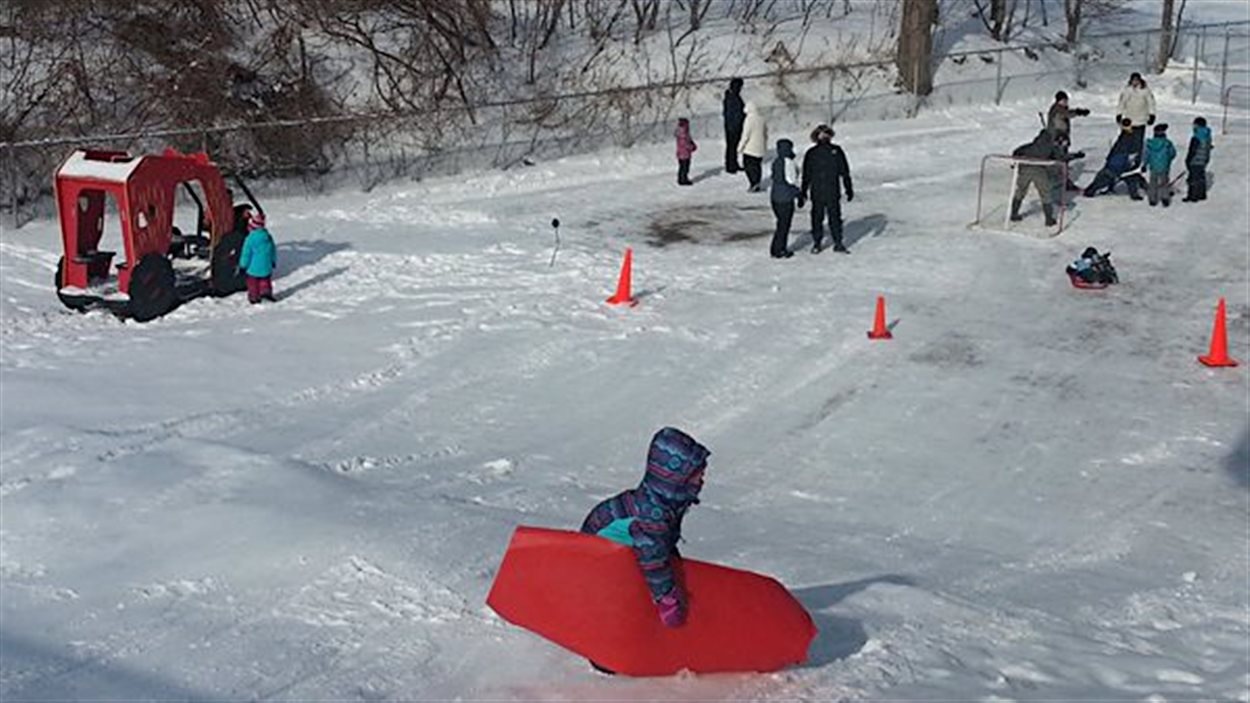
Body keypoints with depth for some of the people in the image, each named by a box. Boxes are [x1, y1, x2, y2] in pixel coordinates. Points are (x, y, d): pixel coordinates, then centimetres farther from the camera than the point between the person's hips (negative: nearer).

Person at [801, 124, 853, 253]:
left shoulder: (836, 151, 2)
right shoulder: (811, 153, 0)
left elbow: (845, 171, 8)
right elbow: (806, 175, 6)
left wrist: (849, 189, 7)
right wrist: (803, 192, 5)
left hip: (833, 193, 0)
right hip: (817, 193, 0)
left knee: (835, 217, 3)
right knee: (817, 218, 5)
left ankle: (838, 243, 12)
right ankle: (816, 243, 17)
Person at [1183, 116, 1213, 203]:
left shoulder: (1196, 138, -24)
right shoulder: (1207, 137, 3)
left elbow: (1192, 151, -20)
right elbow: (1208, 149, 13)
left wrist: (1187, 161, -10)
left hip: (1195, 162, -9)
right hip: (1203, 161, 9)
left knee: (1194, 178, 1)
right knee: (1201, 177, 19)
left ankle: (1193, 196, 7)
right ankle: (1202, 194, 29)